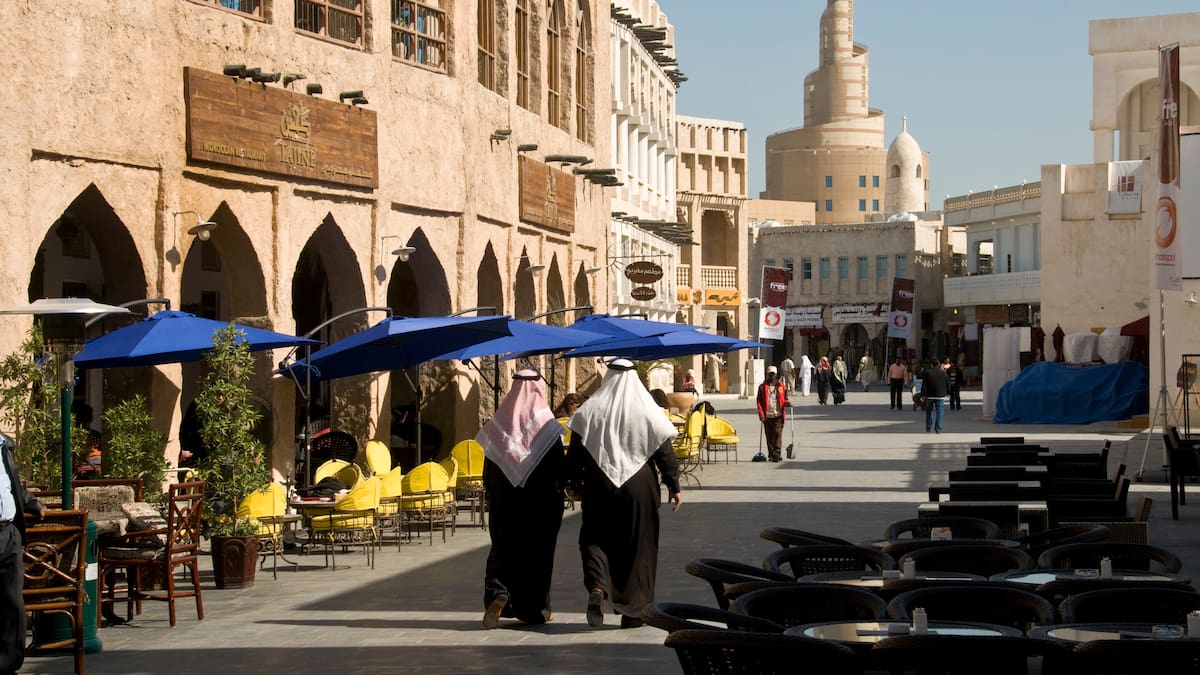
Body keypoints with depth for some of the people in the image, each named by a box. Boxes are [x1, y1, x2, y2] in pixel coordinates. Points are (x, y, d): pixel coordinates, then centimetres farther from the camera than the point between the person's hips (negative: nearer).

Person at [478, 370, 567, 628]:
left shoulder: (499, 421, -2)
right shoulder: (546, 423, -8)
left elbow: (489, 466, 3)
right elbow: (559, 467, -8)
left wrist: (489, 495, 13)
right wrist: (559, 489, 5)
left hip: (505, 500, 2)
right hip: (541, 500, -2)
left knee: (503, 548, 9)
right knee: (538, 549, 8)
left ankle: (497, 595, -15)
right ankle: (536, 609, 12)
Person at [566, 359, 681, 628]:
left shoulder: (590, 411, -2)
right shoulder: (648, 411, -4)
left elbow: (575, 452, 1)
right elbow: (665, 452, -2)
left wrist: (576, 483, 14)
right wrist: (674, 486, 7)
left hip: (599, 488, 0)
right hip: (640, 488, 0)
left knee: (595, 539, 10)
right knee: (638, 546, 9)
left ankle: (597, 587, -18)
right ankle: (632, 611, 11)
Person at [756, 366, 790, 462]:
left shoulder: (781, 386, 8)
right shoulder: (762, 387, 5)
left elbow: (784, 399, 15)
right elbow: (759, 401, 3)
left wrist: (786, 403, -10)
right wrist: (761, 414, -6)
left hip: (778, 415, -1)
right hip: (767, 416, 1)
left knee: (777, 434, -10)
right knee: (769, 436, 6)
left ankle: (777, 454, -10)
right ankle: (771, 455, 15)